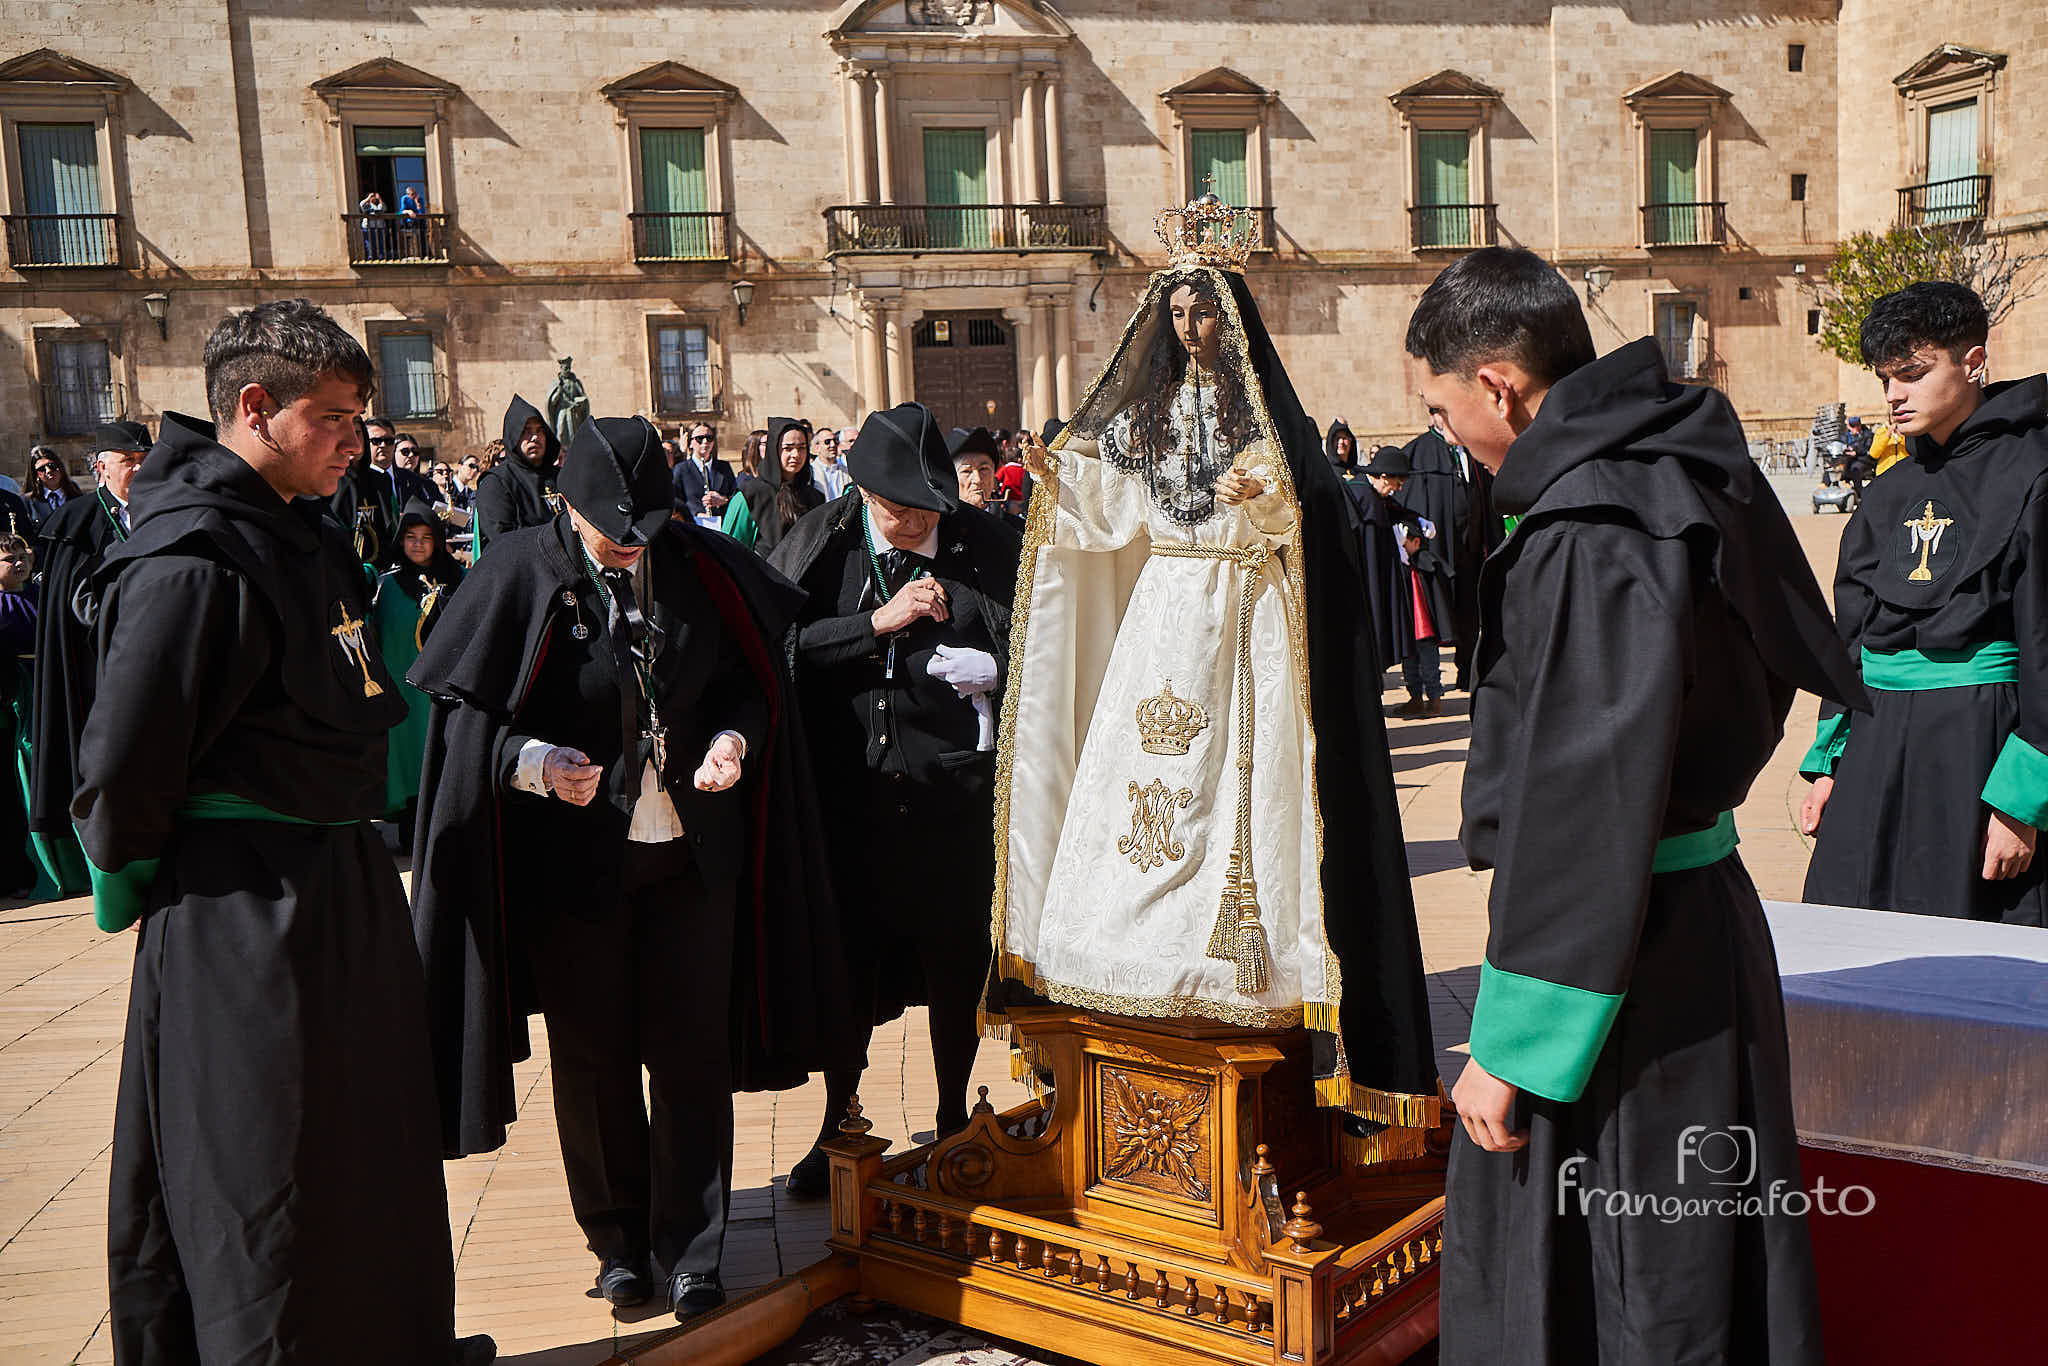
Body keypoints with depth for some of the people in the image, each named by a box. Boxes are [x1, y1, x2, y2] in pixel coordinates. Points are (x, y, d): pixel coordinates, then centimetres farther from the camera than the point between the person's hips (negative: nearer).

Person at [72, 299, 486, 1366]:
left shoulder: (310, 538, 9)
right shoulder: (193, 559, -21)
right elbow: (124, 761, -21)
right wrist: (134, 888, -7)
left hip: (341, 888, 10)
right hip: (244, 912, -10)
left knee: (375, 1148, 22)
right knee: (270, 1188, 4)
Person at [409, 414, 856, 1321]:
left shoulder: (701, 566, -1)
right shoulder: (521, 576, -9)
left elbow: (751, 676, 10)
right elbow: (467, 714, -7)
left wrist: (736, 738, -11)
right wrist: (538, 763, -25)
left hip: (694, 849, 2)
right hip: (574, 859, -1)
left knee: (690, 1052, 6)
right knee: (592, 1055, 11)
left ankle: (689, 1251, 19)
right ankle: (618, 1242, 28)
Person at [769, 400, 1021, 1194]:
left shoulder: (986, 547, 1)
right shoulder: (821, 546, 1)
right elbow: (783, 644, -8)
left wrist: (982, 667, -13)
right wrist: (878, 623, -13)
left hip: (954, 790, 0)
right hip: (851, 788, 0)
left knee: (956, 963, 9)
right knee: (847, 960, 9)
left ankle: (953, 1118, 30)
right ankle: (839, 1123, 29)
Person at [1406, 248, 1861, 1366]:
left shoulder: (1591, 539, -23)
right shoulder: (1679, 471, 7)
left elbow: (1582, 814, -26)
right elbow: (1758, 683, 20)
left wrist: (1513, 1046, -20)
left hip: (1630, 967, -10)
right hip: (1699, 919, 10)